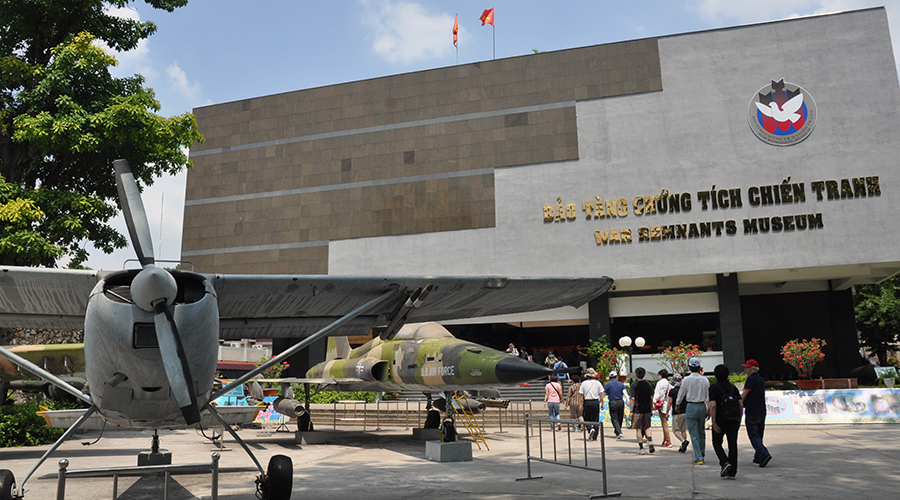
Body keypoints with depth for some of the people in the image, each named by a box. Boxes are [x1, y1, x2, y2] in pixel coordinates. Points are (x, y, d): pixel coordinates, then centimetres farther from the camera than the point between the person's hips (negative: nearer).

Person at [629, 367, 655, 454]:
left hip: (637, 410, -4)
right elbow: (651, 398, 7)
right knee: (647, 427, 16)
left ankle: (641, 448, 4)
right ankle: (650, 441, -7)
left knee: (638, 429, 4)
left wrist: (631, 411, -6)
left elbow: (633, 399, -10)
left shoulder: (634, 385, -7)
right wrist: (651, 410, 16)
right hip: (647, 410, 4)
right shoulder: (649, 384, 4)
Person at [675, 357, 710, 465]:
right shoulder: (705, 380, -1)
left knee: (694, 434, 0)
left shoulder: (687, 380, -10)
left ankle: (698, 458, -3)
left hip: (691, 407, -4)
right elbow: (709, 396, 7)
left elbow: (681, 394, 1)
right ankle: (702, 454, 29)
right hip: (702, 406, 4)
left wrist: (677, 404, 20)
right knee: (701, 432, 19)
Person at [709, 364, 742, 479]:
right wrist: (739, 420, 12)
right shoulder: (733, 387, 6)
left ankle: (725, 462, -7)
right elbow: (741, 405, 3)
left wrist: (714, 423, -14)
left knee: (717, 443, 14)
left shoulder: (713, 388, -8)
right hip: (733, 421, 4)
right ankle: (732, 472, 7)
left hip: (720, 421, -4)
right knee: (732, 445, 8)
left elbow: (713, 405, -18)